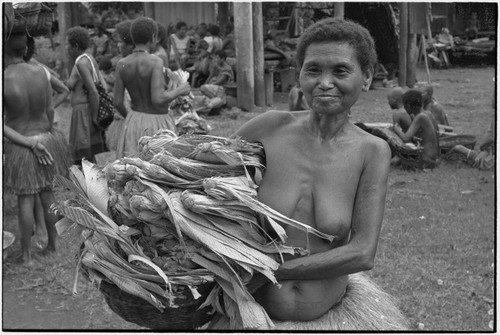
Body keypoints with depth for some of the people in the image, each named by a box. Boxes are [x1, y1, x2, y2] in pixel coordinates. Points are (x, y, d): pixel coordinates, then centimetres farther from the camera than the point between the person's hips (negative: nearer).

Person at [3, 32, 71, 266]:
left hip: (20, 147, -4)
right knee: (47, 194, 18)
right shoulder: (40, 72, -9)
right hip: (47, 139, 4)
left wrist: (29, 143, -14)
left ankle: (27, 255, 19)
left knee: (25, 200, 7)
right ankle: (52, 244, 32)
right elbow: (50, 110, 2)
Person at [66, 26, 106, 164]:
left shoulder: (81, 63, -15)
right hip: (93, 110, 10)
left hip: (84, 111, -9)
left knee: (83, 159, -6)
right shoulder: (89, 58, 12)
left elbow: (94, 92, -21)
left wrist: (94, 117, -14)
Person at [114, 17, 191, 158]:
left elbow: (117, 102, 1)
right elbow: (157, 99, -22)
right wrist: (179, 91, -5)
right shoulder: (155, 62, -15)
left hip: (134, 121, 5)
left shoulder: (122, 64, 0)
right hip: (157, 123, -5)